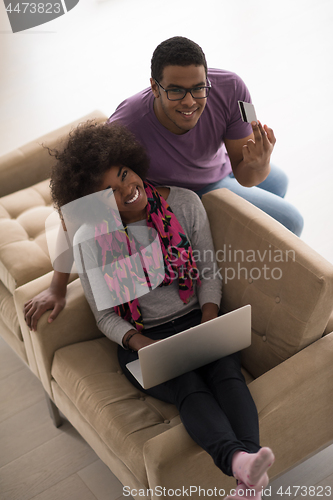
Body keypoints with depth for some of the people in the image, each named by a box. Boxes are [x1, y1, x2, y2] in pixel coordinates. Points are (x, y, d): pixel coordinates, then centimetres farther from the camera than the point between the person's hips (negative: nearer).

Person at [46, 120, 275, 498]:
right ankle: (239, 460, -54)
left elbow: (209, 272, 7)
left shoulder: (184, 203, -1)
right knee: (189, 387, -31)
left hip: (194, 317, 2)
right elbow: (105, 316, 1)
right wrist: (138, 342, -19)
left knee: (226, 371, -29)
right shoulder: (90, 242, -6)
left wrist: (209, 318, -11)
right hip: (140, 337, -2)